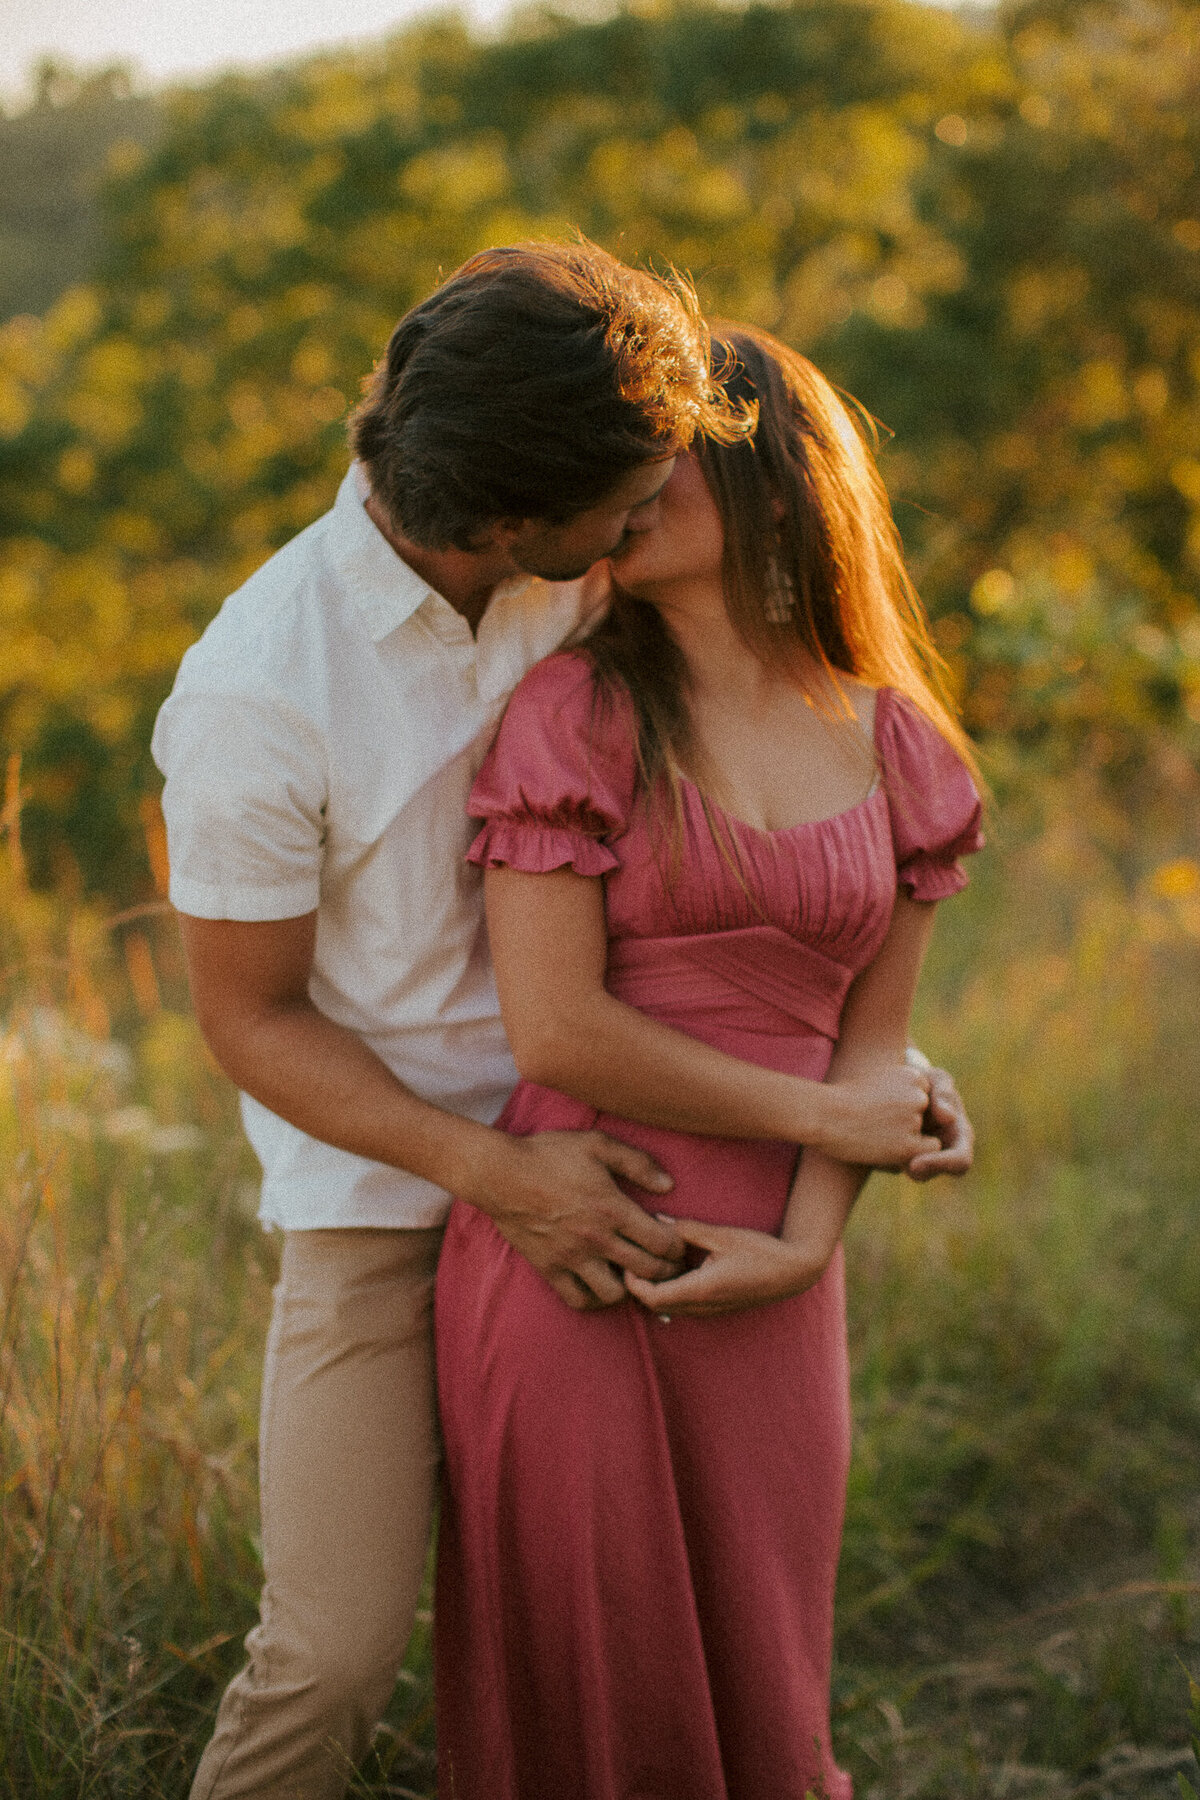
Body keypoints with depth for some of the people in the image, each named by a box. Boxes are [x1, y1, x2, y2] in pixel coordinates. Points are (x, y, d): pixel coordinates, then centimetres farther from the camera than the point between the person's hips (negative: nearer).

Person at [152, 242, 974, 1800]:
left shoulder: (577, 577, -8)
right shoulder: (252, 696, -24)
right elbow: (250, 1023, -14)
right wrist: (498, 1177, -23)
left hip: (574, 1145, 5)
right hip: (381, 1188, -5)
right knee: (336, 1654, -10)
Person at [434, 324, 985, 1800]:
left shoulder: (895, 743, 7)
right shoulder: (579, 711, -5)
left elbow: (872, 1038, 6)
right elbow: (555, 1029, -11)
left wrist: (804, 1244, -9)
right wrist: (808, 1113, -8)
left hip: (763, 1285, 4)